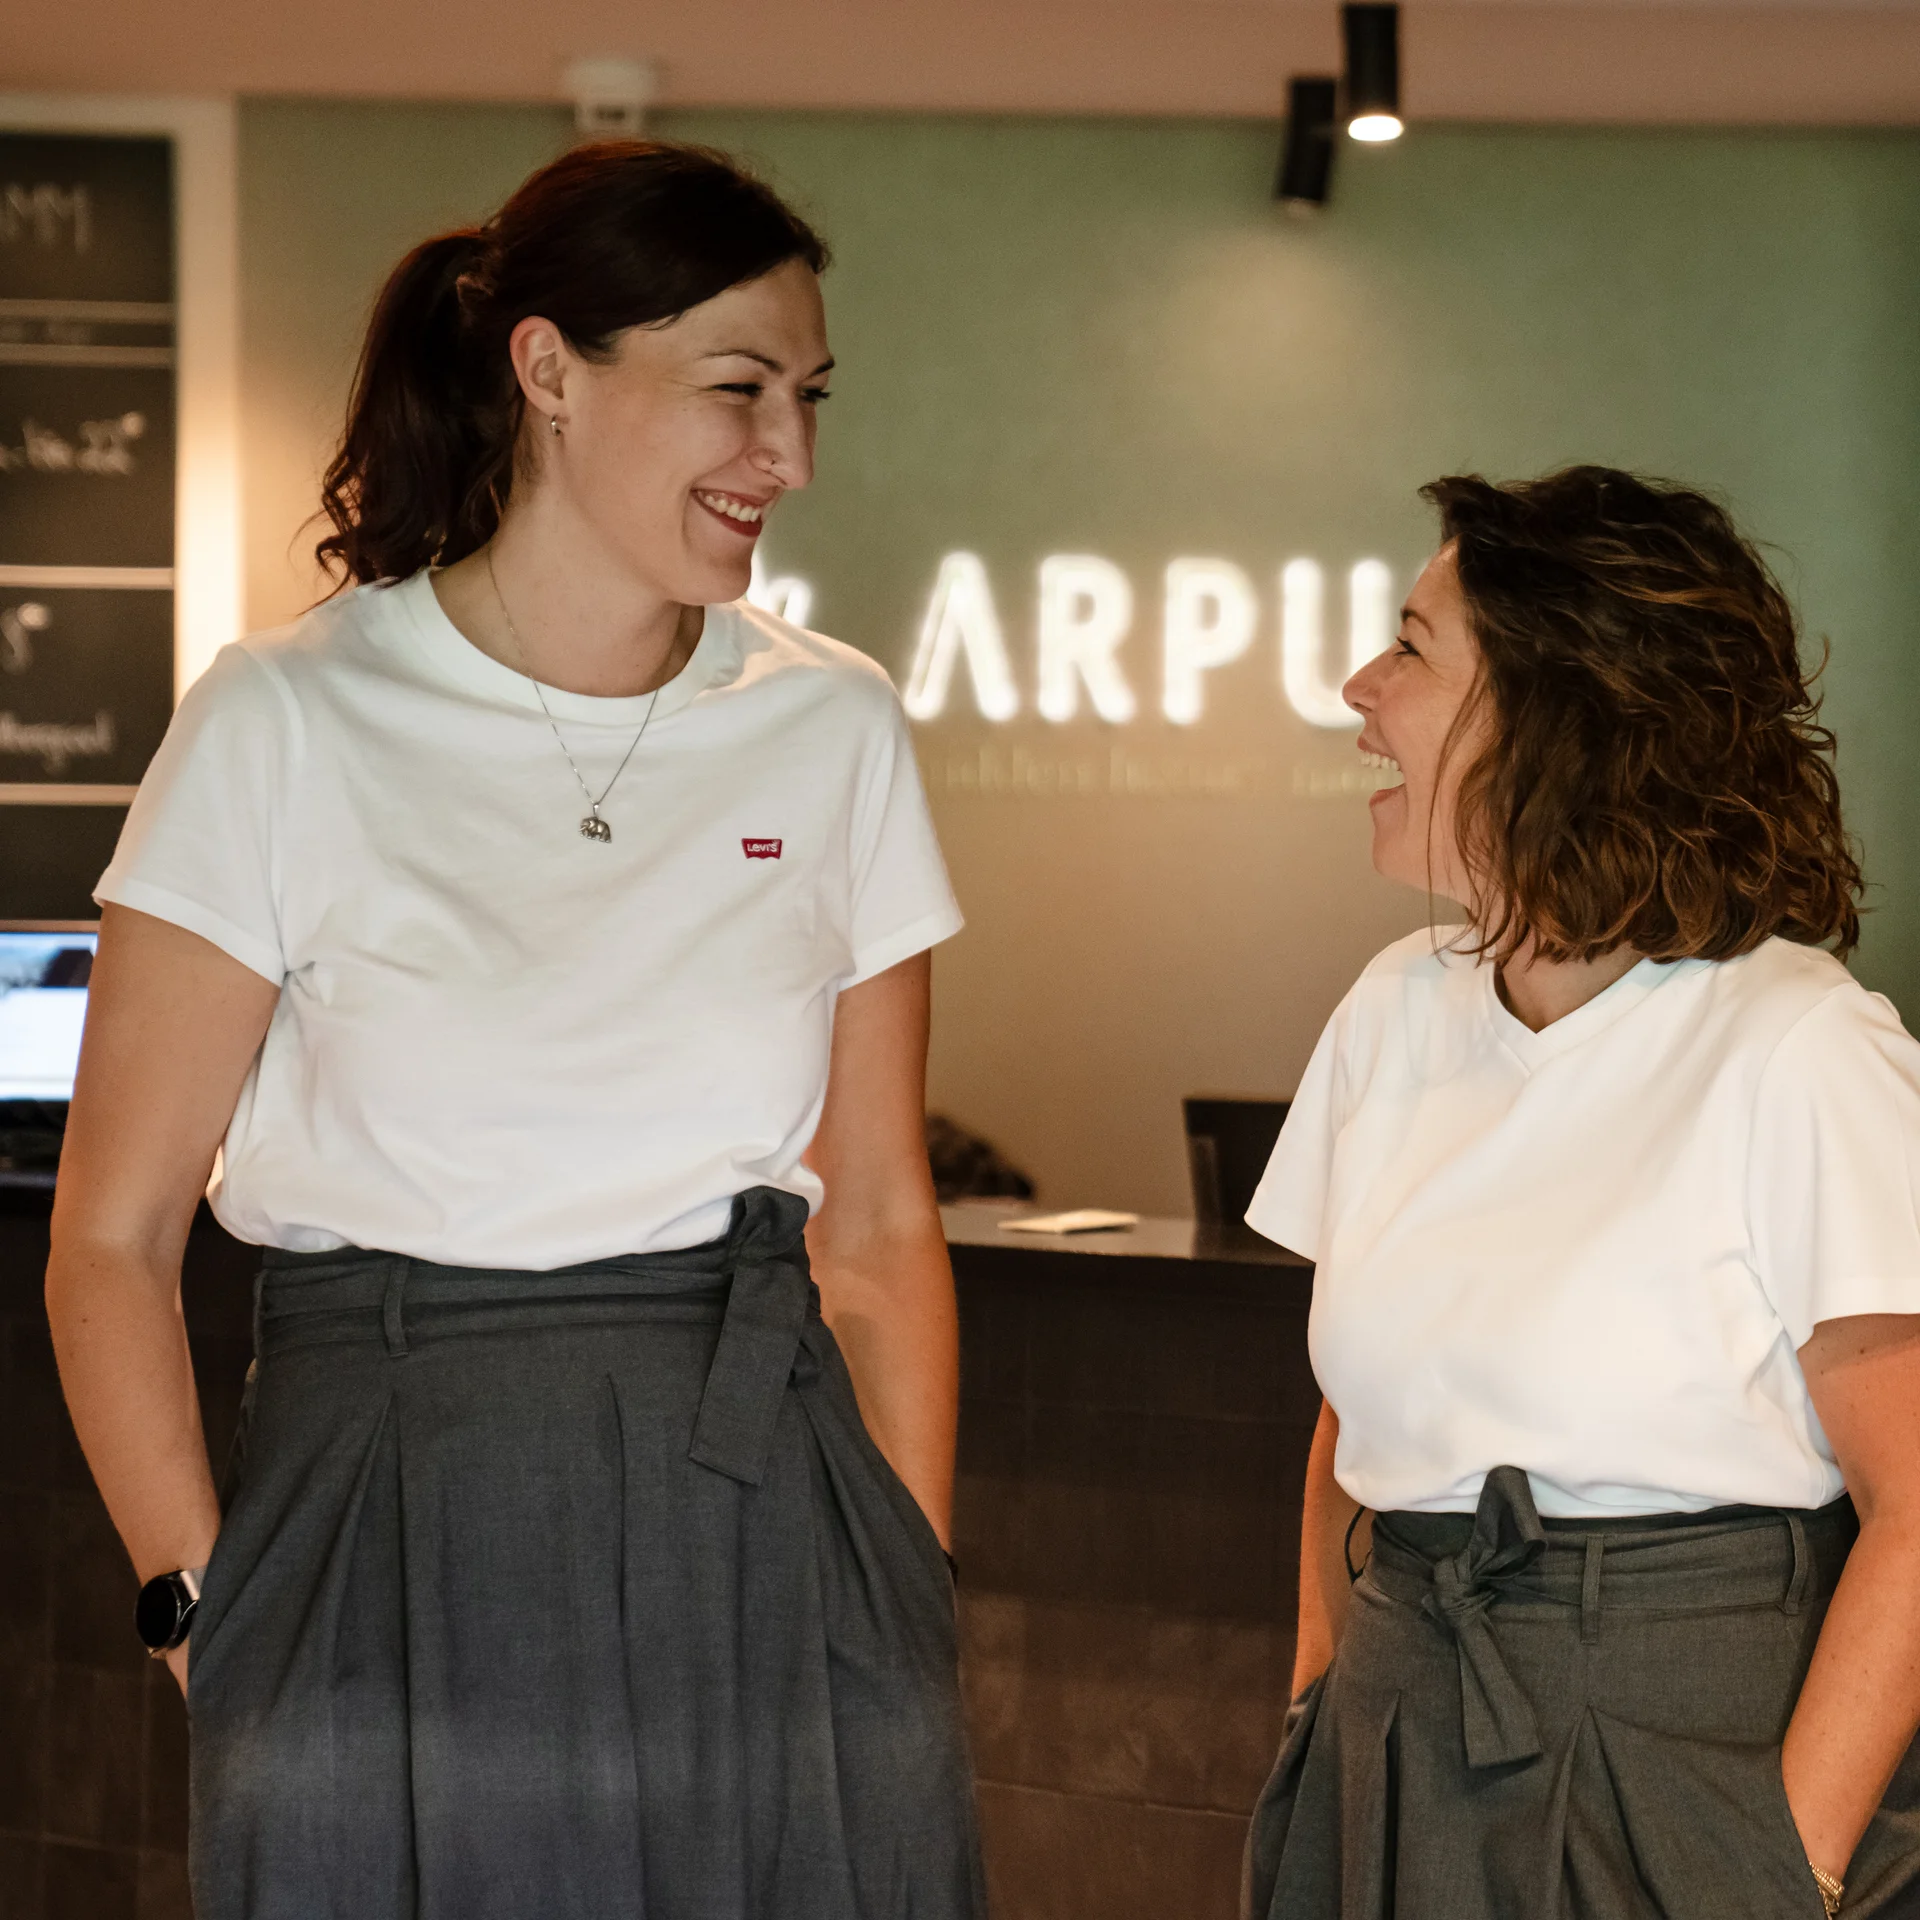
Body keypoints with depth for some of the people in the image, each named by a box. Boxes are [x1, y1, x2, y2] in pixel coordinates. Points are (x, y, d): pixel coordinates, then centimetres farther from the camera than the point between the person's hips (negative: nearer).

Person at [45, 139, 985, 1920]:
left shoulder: (836, 734, 7)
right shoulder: (289, 723, -3)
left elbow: (877, 1228, 10)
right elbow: (111, 1238, -2)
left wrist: (919, 1606, 3)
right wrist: (207, 1614, -11)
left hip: (767, 1559, 3)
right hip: (394, 1553, -2)